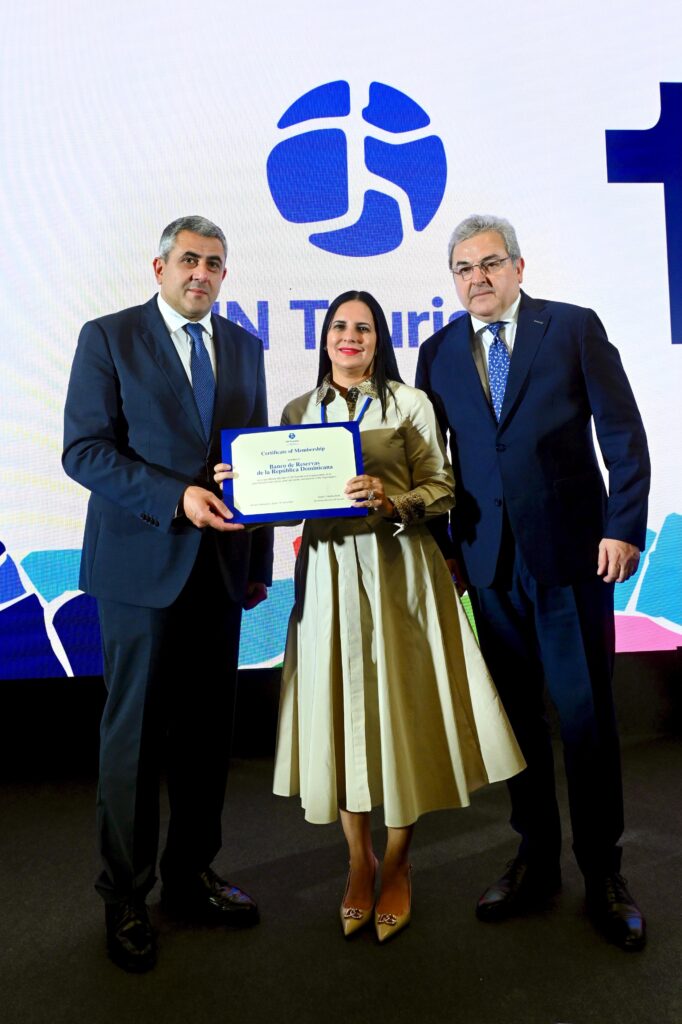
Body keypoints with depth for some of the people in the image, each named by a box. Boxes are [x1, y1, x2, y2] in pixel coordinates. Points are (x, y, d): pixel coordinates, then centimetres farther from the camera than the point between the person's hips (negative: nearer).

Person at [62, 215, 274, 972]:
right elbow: (84, 450, -7)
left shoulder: (243, 346, 14)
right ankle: (125, 897, 24)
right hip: (142, 563, -4)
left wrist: (259, 561, 9)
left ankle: (191, 879, 30)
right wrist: (175, 498, -20)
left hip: (220, 567, 5)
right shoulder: (108, 338, 1)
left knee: (207, 731, 11)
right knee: (134, 734, 5)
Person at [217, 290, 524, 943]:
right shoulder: (299, 411, 13)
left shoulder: (409, 404, 4)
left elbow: (442, 488, -1)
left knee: (400, 706, 2)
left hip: (397, 569, -2)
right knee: (338, 707, 5)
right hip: (328, 569, 3)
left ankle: (397, 865, 21)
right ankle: (359, 860, 24)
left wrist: (393, 500, -19)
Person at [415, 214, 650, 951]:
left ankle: (602, 871, 23)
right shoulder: (439, 352, 9)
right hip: (488, 559, 3)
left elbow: (622, 433, -2)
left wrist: (624, 527, -9)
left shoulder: (575, 328, 2)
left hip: (571, 551, -2)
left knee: (586, 712, 5)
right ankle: (535, 858, 28)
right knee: (516, 712, 11)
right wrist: (442, 544, 4)